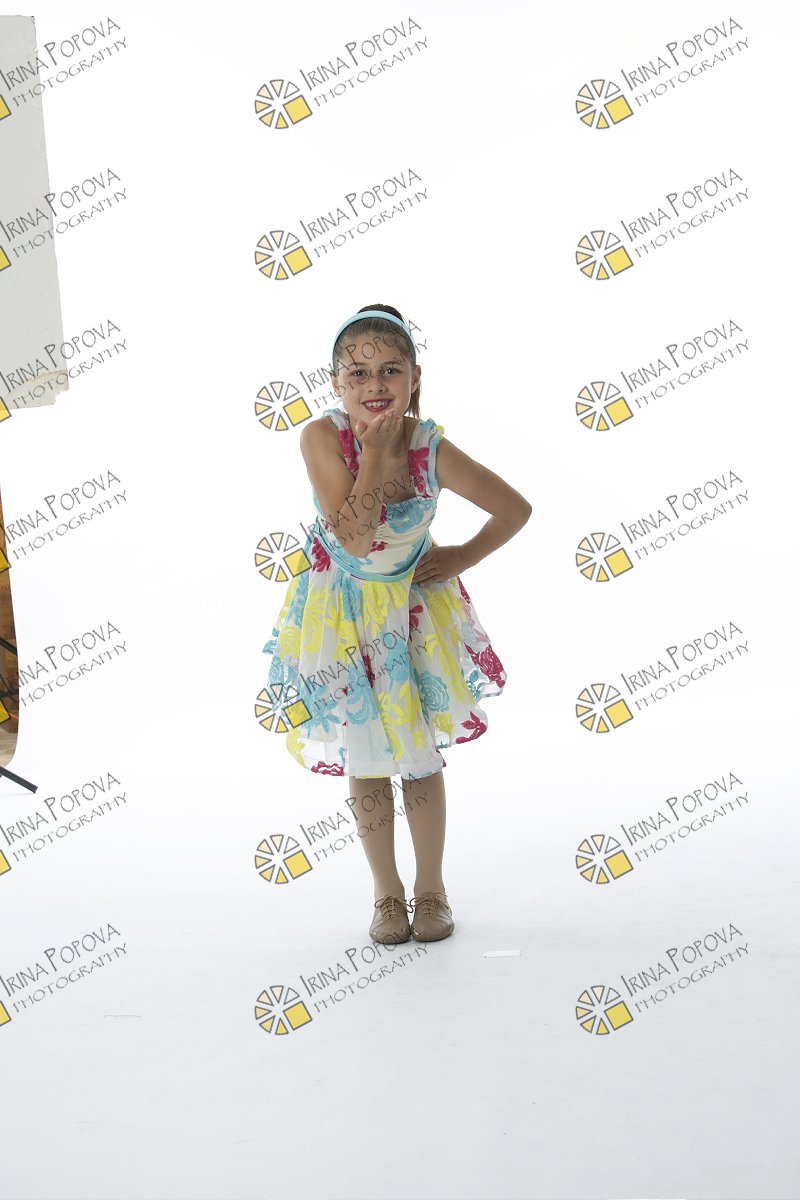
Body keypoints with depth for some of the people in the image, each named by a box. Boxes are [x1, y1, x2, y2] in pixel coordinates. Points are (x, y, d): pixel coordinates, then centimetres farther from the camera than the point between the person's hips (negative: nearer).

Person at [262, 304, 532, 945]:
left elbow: (515, 509, -6)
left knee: (421, 755, 7)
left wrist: (462, 558, -8)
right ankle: (388, 895, 24)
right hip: (345, 613, -1)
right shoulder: (323, 437, -22)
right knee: (365, 760, 7)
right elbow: (353, 535, -31)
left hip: (416, 608, 1)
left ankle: (431, 889, 25)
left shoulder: (431, 447, -18)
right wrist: (375, 452, -32)